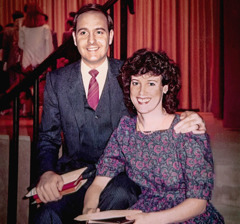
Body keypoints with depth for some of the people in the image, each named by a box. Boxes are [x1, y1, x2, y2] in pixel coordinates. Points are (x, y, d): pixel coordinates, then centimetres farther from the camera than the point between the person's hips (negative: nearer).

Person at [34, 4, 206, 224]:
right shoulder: (57, 80, 5)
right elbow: (48, 138, 6)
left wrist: (187, 123, -19)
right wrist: (47, 172, -15)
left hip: (120, 173, 0)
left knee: (117, 197, -34)